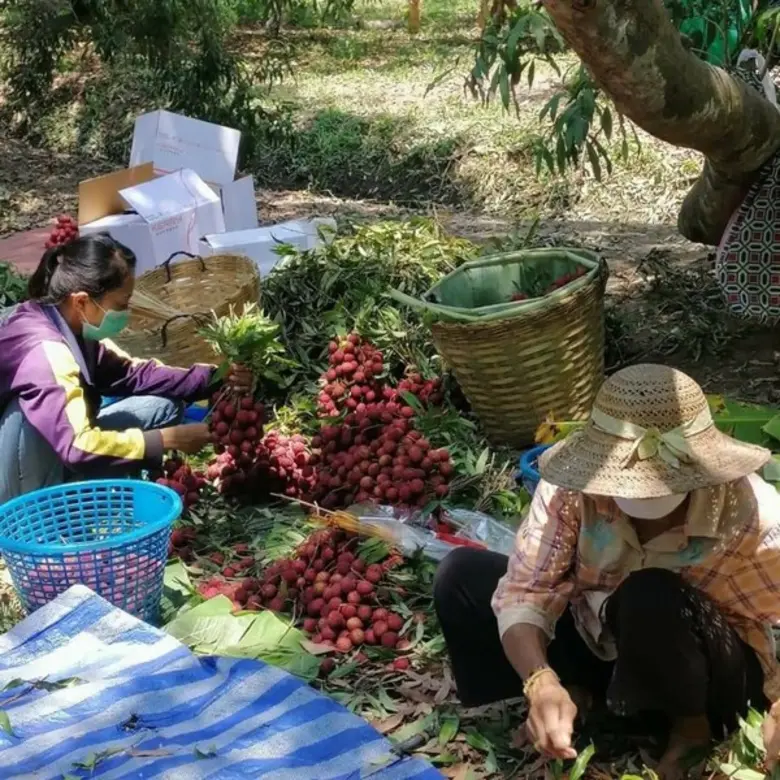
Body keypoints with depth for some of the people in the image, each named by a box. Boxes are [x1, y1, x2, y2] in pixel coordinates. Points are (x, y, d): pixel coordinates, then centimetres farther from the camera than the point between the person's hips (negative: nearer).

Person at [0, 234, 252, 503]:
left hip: (57, 456, 8)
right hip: (23, 490, -8)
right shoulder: (43, 352, -31)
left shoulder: (74, 326, -5)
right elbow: (77, 446, -39)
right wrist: (168, 439, -29)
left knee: (164, 405, 2)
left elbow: (132, 373, 6)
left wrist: (211, 378, -6)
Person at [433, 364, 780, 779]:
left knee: (651, 599, -37)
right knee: (461, 575, -13)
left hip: (708, 680, -3)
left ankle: (692, 728, -8)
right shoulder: (573, 487, -25)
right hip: (597, 647, 3)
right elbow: (523, 592, -24)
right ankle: (574, 692, 3)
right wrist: (542, 684, -42)